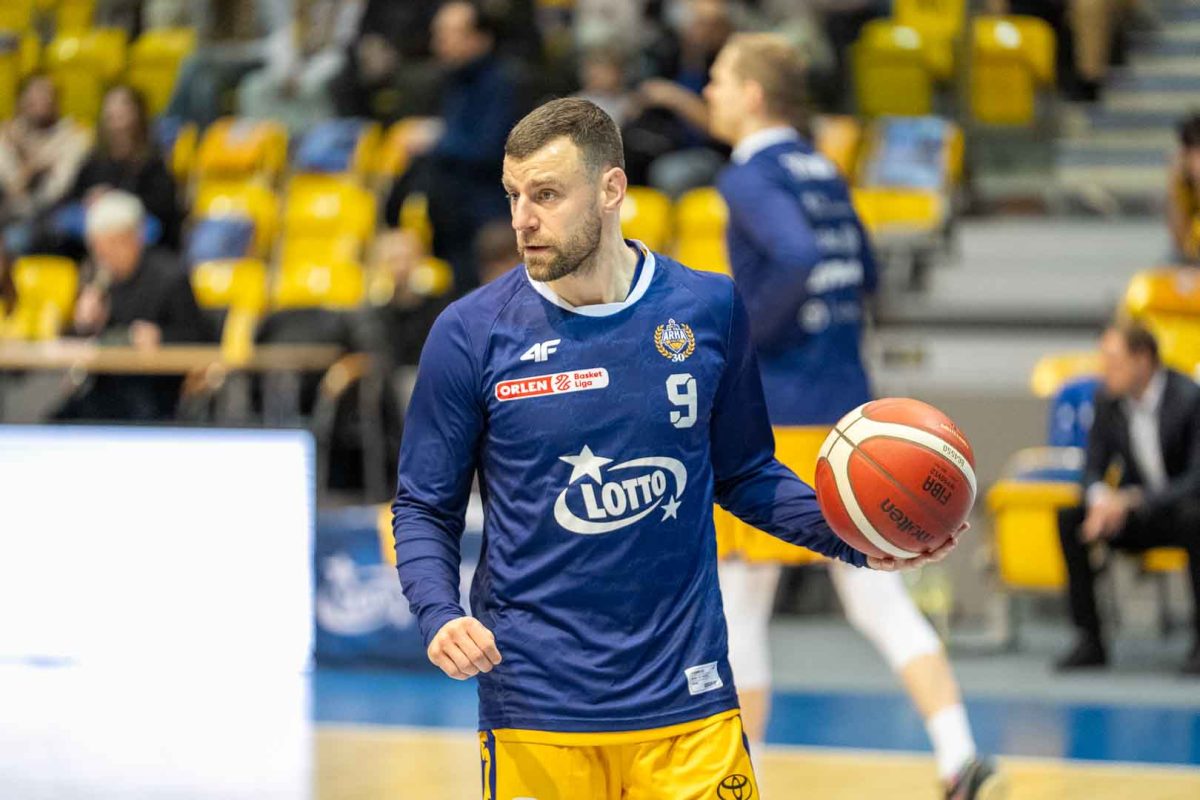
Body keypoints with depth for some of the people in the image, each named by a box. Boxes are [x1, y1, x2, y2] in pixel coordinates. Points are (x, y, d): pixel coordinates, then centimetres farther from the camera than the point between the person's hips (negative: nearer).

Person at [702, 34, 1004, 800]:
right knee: (880, 602, 5)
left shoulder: (752, 176, -10)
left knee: (738, 607, 6)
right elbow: (865, 276, 24)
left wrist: (742, 336, -15)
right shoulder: (822, 172, 14)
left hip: (776, 420, -7)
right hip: (848, 407, 7)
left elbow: (796, 258, -27)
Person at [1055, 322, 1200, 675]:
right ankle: (1089, 640, -15)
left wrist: (1133, 500, -33)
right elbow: (1093, 468, 2)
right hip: (1136, 517, 5)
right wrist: (1101, 498, -23)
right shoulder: (1107, 399, -2)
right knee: (1068, 518, -19)